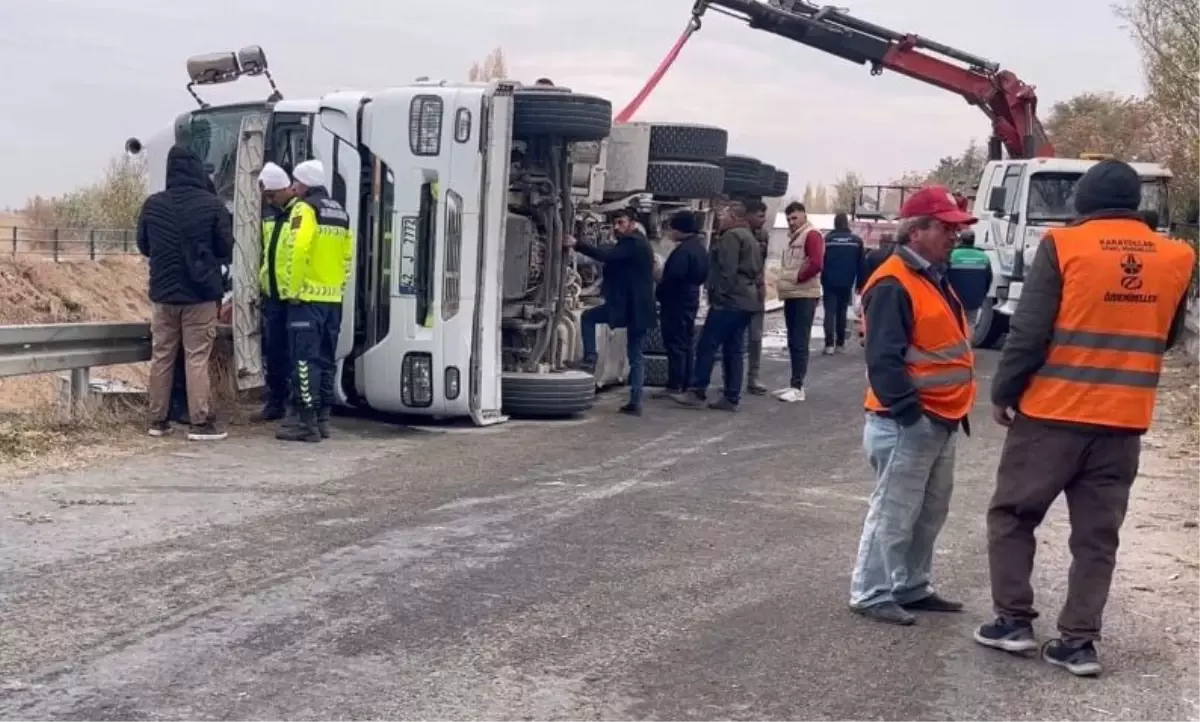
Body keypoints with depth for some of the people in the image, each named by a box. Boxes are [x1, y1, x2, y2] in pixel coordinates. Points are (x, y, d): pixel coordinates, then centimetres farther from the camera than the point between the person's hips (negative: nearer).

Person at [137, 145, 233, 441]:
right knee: (197, 358, -2)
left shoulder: (152, 205, -1)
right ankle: (200, 423, -3)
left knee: (161, 357, 11)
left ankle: (158, 420, 14)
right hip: (201, 293, -3)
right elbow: (226, 249, -3)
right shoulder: (212, 205, -11)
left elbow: (143, 245, 11)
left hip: (163, 292, 3)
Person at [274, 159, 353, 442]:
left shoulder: (305, 208, -9)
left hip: (308, 297, -8)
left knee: (305, 359, -6)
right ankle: (322, 418, 17)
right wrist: (338, 287, 15)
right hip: (332, 298, 8)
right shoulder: (340, 212, 16)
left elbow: (297, 251, -20)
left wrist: (292, 289, -14)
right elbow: (347, 255, 13)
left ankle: (306, 422, -6)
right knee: (326, 359, 12)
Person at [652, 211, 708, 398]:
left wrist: (658, 293, -11)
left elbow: (672, 277, -25)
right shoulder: (700, 248, 12)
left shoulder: (683, 250, -20)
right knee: (687, 344, 13)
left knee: (675, 344, -6)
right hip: (691, 300, 10)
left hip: (675, 302, -10)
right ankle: (686, 384, 17)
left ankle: (674, 386, -5)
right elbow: (703, 276, 18)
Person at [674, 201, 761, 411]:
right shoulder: (750, 238, 22)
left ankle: (698, 392, -5)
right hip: (746, 301, 10)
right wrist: (750, 292, 18)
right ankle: (731, 398, 6)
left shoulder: (731, 236, -10)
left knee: (707, 346, -6)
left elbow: (726, 271, -18)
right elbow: (755, 272, 22)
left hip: (729, 301, -10)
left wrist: (718, 296, -16)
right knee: (734, 350, 8)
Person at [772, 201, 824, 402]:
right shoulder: (793, 238, 20)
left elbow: (816, 264, -22)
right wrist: (784, 280, 10)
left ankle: (798, 388, -9)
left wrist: (797, 278, -12)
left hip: (805, 296, -9)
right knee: (793, 343, 11)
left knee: (800, 343, -9)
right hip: (791, 295, 10)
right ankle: (794, 384, 16)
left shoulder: (811, 235, -10)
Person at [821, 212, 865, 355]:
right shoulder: (856, 240, 2)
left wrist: (821, 280, 6)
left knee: (830, 312, -1)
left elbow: (821, 262, -2)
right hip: (847, 284, 2)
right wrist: (860, 284, 7)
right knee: (842, 312, 12)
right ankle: (840, 343, 12)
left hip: (830, 283, -2)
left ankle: (829, 344, -11)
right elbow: (861, 264, 3)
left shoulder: (827, 239, -4)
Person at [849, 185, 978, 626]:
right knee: (894, 513, -3)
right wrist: (909, 411, -26)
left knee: (930, 512, 16)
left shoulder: (934, 279, 15)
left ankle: (912, 588, 28)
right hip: (907, 423, -10)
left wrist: (954, 410, 19)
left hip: (941, 421, 10)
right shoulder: (894, 284, -17)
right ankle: (870, 594, 7)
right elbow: (884, 359, -24)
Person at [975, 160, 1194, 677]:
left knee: (1012, 515, 13)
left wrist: (1004, 394, 0)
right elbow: (1167, 337, 16)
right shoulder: (1176, 258, 3)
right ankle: (1078, 641, 10)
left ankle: (1014, 621, 13)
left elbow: (1028, 333, -11)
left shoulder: (1063, 245, -10)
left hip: (1052, 413, -3)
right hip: (1124, 421, 4)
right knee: (1097, 534, 10)